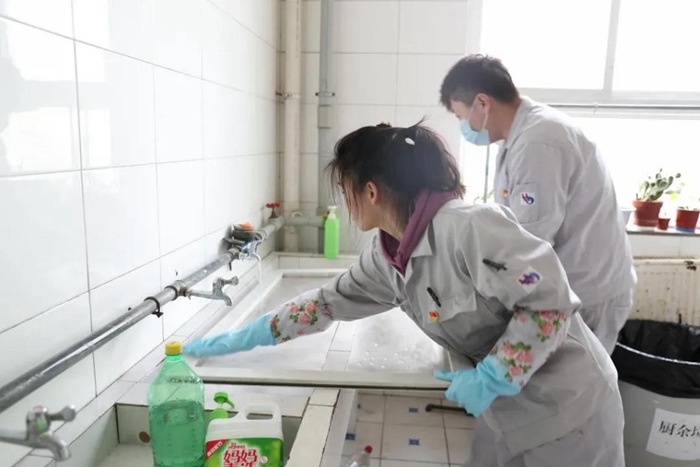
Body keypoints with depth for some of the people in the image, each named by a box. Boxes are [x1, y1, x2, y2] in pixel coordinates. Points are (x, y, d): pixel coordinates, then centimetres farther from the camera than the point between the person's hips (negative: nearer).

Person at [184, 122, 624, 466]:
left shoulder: (470, 227, -30)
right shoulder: (386, 254, -4)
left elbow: (551, 301, -26)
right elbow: (331, 301, 5)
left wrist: (489, 380, -24)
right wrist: (242, 339, 8)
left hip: (566, 405, -6)